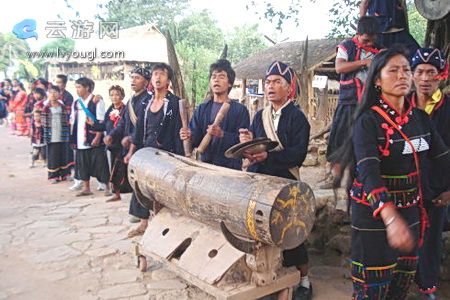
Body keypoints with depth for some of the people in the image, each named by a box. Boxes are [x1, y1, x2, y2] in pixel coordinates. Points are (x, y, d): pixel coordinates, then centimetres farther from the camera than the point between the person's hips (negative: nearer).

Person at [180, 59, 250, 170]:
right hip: (205, 164, 4)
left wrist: (222, 134, -27)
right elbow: (197, 137, 1)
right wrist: (190, 136, -21)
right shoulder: (202, 108, 8)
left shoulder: (240, 110, -3)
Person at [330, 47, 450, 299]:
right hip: (375, 215, -6)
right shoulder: (368, 121, -15)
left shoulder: (421, 118, 5)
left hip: (411, 213, 6)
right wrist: (391, 217, -42)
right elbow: (368, 172, -28)